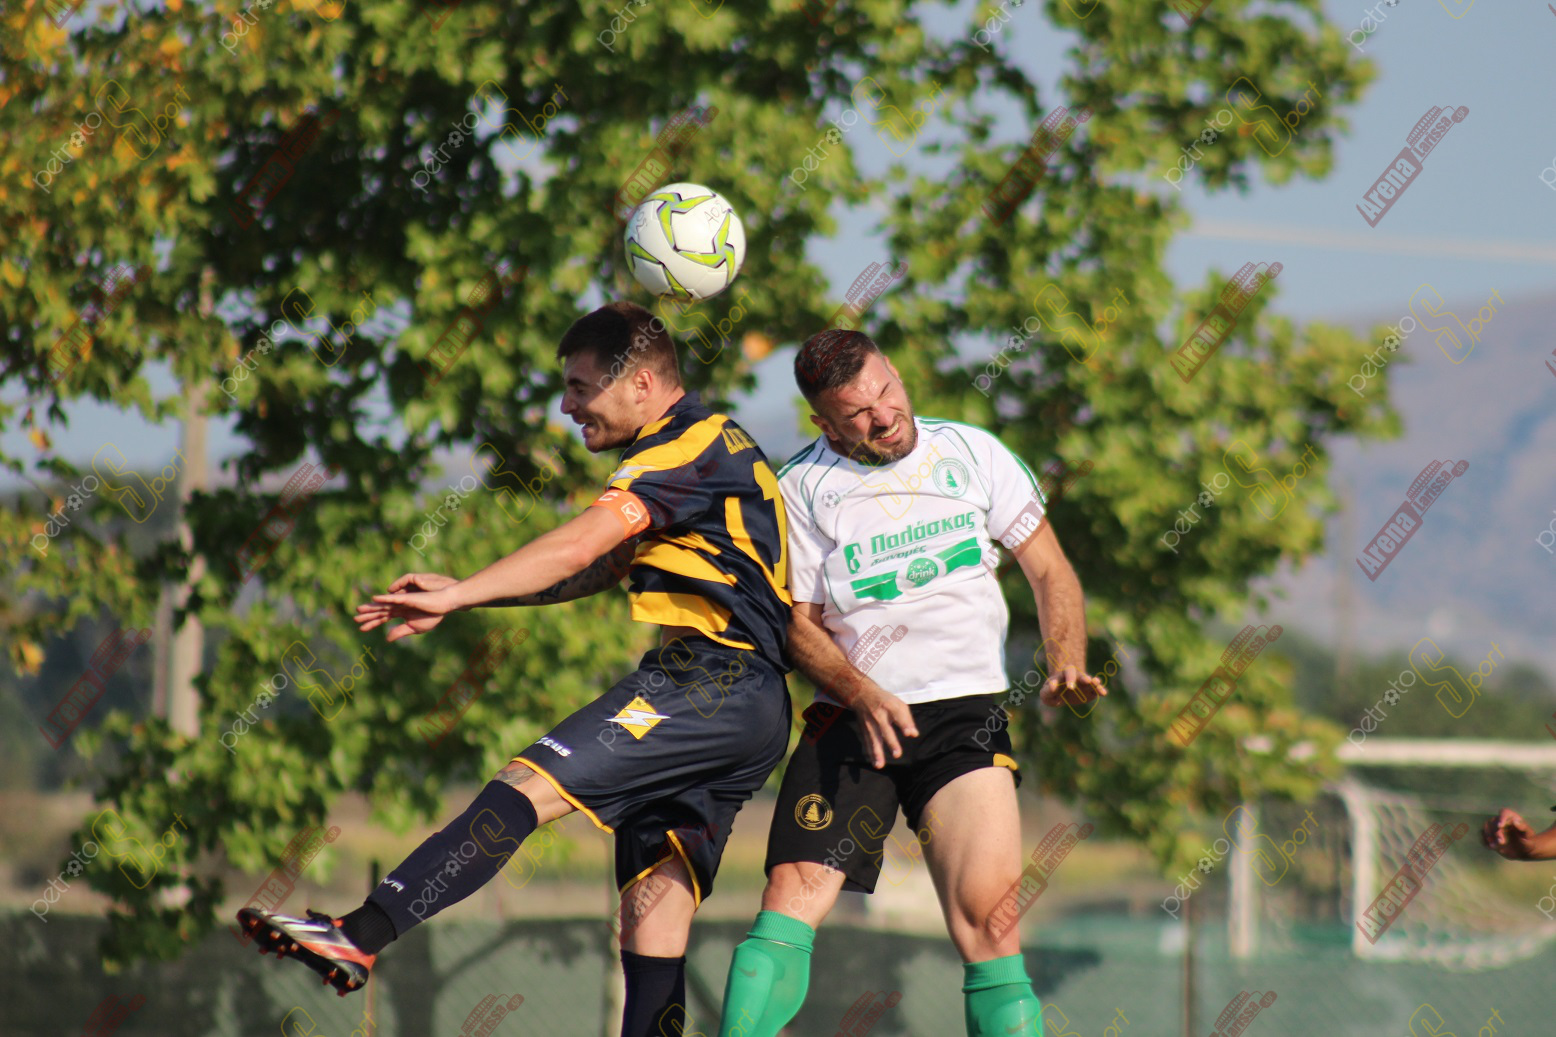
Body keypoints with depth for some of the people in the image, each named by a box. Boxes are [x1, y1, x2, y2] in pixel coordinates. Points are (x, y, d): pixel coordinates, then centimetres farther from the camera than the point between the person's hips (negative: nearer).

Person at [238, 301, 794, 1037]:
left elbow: (578, 546, -19)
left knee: (526, 786, -21)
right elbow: (603, 568, 25)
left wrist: (455, 598, -20)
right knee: (655, 906, 5)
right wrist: (465, 594, 15)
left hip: (707, 685, -10)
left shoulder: (690, 445, -7)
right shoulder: (704, 446, 25)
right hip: (750, 707, 10)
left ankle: (360, 936, -31)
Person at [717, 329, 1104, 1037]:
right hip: (851, 715, 0)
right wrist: (862, 695, -15)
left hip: (966, 714, 0)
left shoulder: (972, 453, 7)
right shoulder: (802, 488, 3)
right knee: (792, 895, -16)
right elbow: (799, 623, 4)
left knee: (987, 921, -15)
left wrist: (1066, 665, -6)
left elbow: (1049, 570, 12)